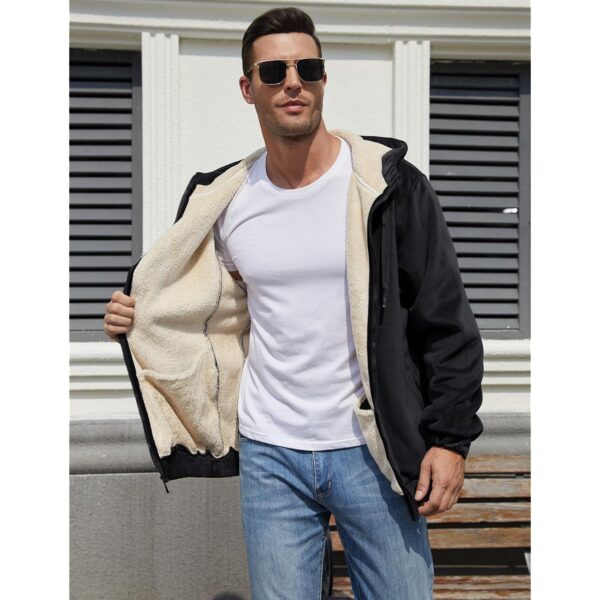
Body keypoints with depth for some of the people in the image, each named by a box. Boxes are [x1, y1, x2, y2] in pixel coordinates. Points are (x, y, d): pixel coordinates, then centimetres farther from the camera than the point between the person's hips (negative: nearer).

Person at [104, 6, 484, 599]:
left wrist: (449, 438, -10)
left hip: (373, 452, -2)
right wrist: (138, 317, 1)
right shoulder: (221, 202, 3)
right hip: (269, 457, 3)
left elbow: (446, 323, -5)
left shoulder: (388, 184, -7)